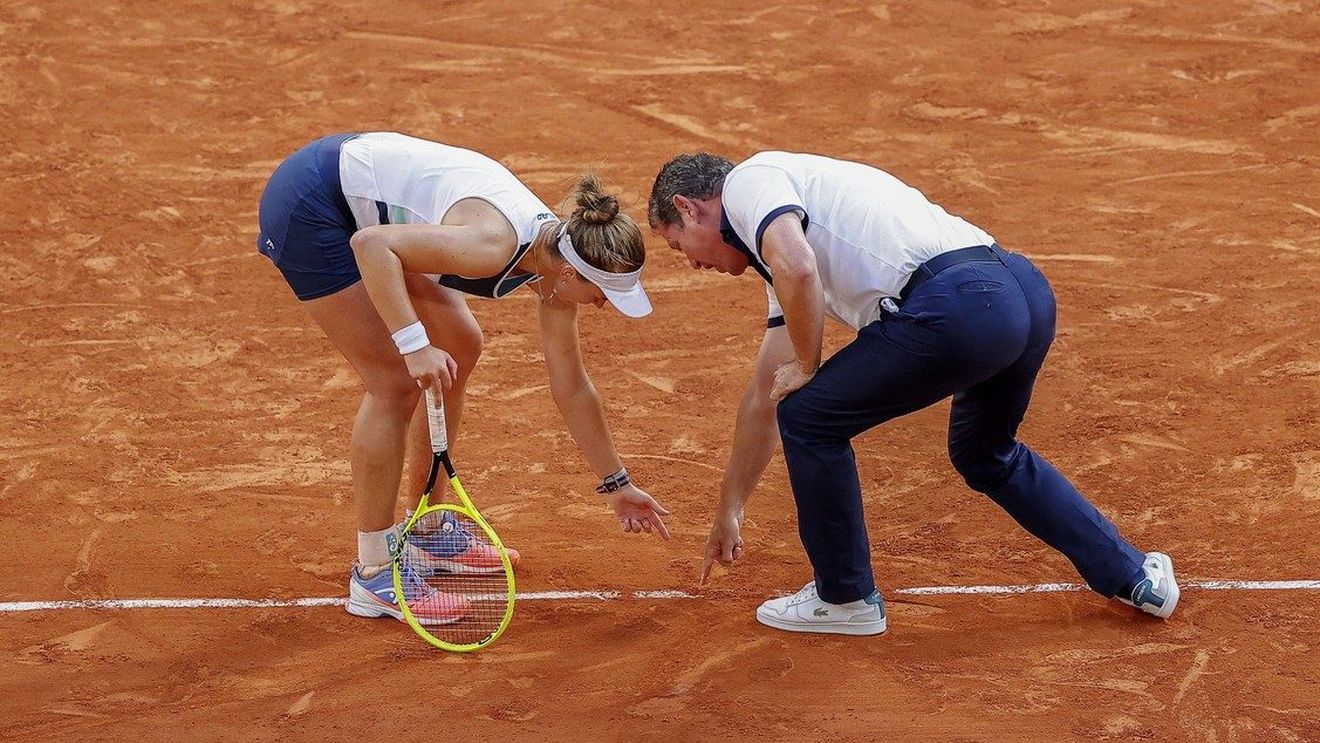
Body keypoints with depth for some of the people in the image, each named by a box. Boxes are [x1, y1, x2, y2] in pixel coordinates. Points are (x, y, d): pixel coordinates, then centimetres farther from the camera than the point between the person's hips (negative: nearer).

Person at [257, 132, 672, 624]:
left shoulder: (558, 252, -2)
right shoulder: (495, 246, -30)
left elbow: (572, 389, 9)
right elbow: (371, 245, -33)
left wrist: (616, 485, 16)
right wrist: (413, 343, -37)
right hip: (309, 204, -10)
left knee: (460, 348, 15)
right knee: (395, 382, -10)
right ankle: (374, 574, 0)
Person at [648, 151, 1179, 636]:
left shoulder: (749, 181, 7)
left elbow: (797, 270, -16)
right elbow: (766, 396, 39)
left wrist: (807, 368, 2)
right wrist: (728, 512, 45)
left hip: (956, 304, -10)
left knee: (811, 415, 9)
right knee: (985, 455, 35)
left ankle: (846, 598, 23)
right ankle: (1133, 575, 40)